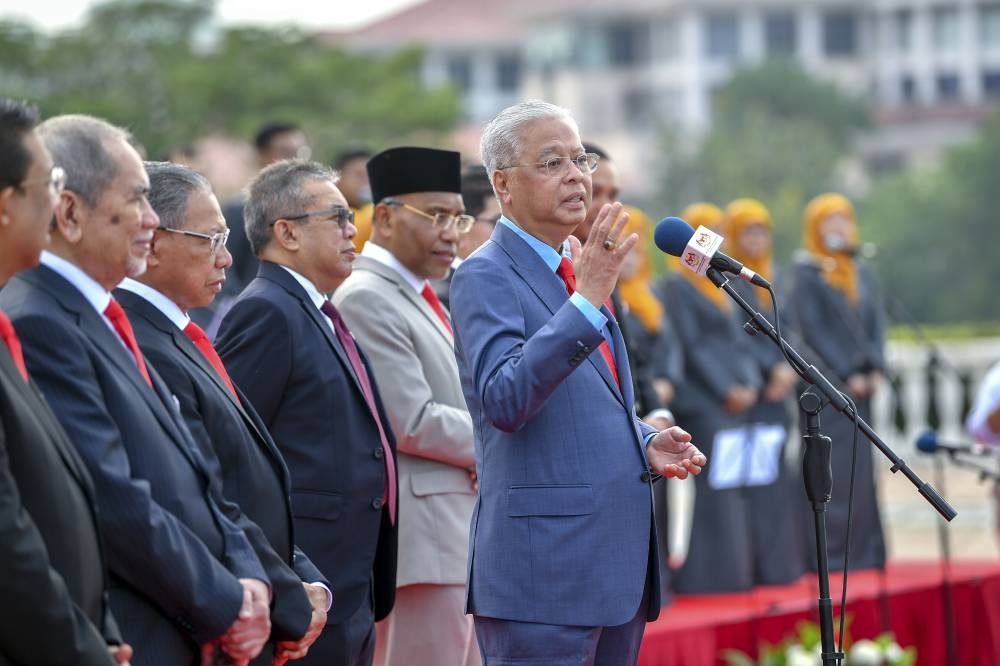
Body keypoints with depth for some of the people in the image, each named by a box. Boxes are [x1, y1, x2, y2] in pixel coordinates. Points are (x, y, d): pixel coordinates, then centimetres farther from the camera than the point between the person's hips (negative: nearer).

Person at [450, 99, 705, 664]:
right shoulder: (486, 277, -9)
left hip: (618, 564, 9)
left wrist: (645, 443, 8)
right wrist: (586, 303, -29)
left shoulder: (580, 271, 18)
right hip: (543, 570, -9)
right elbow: (503, 401, -24)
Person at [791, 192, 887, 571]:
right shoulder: (807, 275, -3)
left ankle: (864, 550, 9)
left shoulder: (861, 276, 17)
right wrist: (847, 374, -14)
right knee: (830, 468, -8)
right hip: (826, 385, -6)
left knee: (861, 469, 6)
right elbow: (813, 330, -10)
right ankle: (828, 552, -6)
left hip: (860, 386, 6)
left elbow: (876, 324, 12)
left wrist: (875, 369, -3)